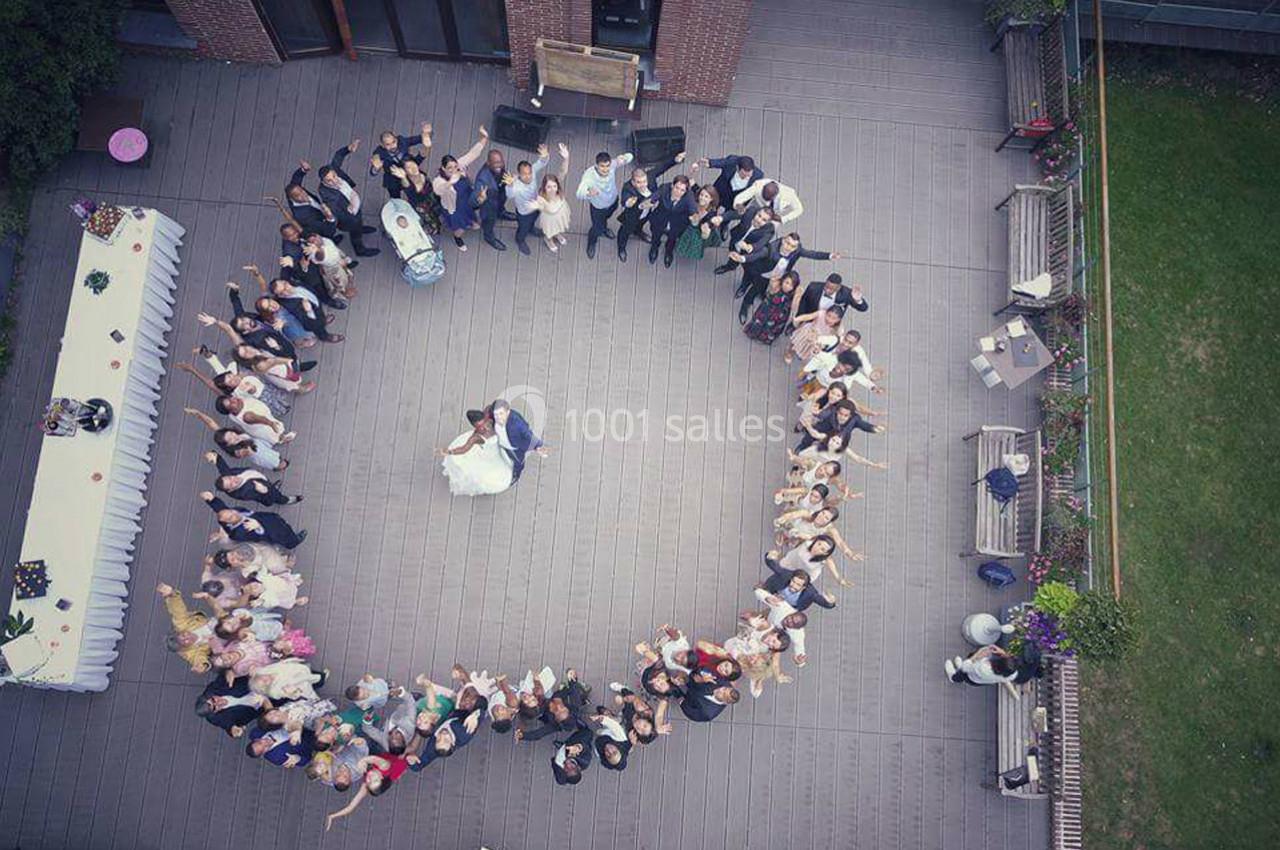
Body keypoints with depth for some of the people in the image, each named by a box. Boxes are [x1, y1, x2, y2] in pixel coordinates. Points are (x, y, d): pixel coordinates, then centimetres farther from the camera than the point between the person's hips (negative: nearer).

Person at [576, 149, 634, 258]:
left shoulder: (613, 164, -34)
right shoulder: (589, 175, -44)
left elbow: (630, 156, -24)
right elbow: (579, 195, -54)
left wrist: (624, 158, -50)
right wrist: (588, 193, -78)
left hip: (613, 201, 4)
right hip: (598, 207, -4)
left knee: (605, 217, 37)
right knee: (597, 229, 17)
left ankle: (603, 228, 74)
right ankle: (591, 243, 54)